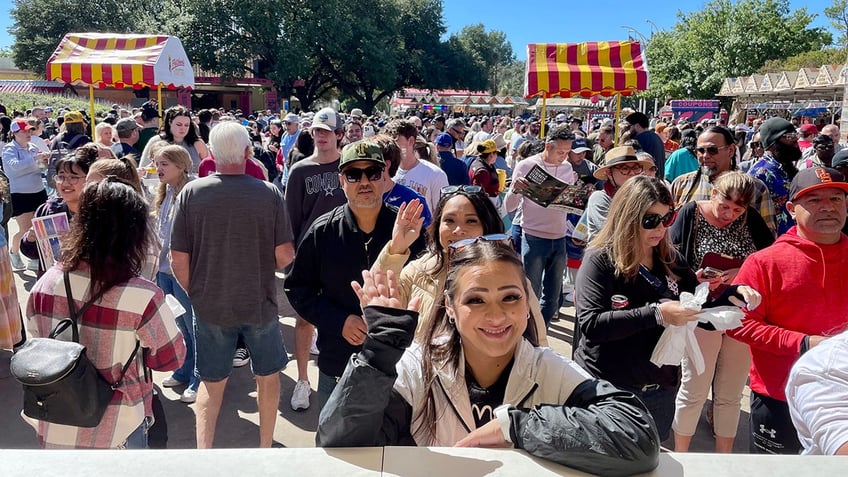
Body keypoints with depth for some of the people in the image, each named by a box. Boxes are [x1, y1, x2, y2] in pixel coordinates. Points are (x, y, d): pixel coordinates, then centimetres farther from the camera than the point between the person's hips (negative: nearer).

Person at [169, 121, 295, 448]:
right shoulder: (269, 193, -13)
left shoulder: (191, 192, -11)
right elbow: (285, 255, -11)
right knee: (268, 375, 21)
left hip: (210, 306, 1)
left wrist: (195, 293, 8)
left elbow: (178, 261, -9)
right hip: (259, 303, 0)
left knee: (212, 381, 19)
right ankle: (265, 448, 33)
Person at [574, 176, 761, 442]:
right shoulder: (600, 260, -14)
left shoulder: (670, 260, 4)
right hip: (606, 389, -5)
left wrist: (733, 294, -4)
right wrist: (656, 314, -29)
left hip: (660, 391, 6)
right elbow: (591, 324, -24)